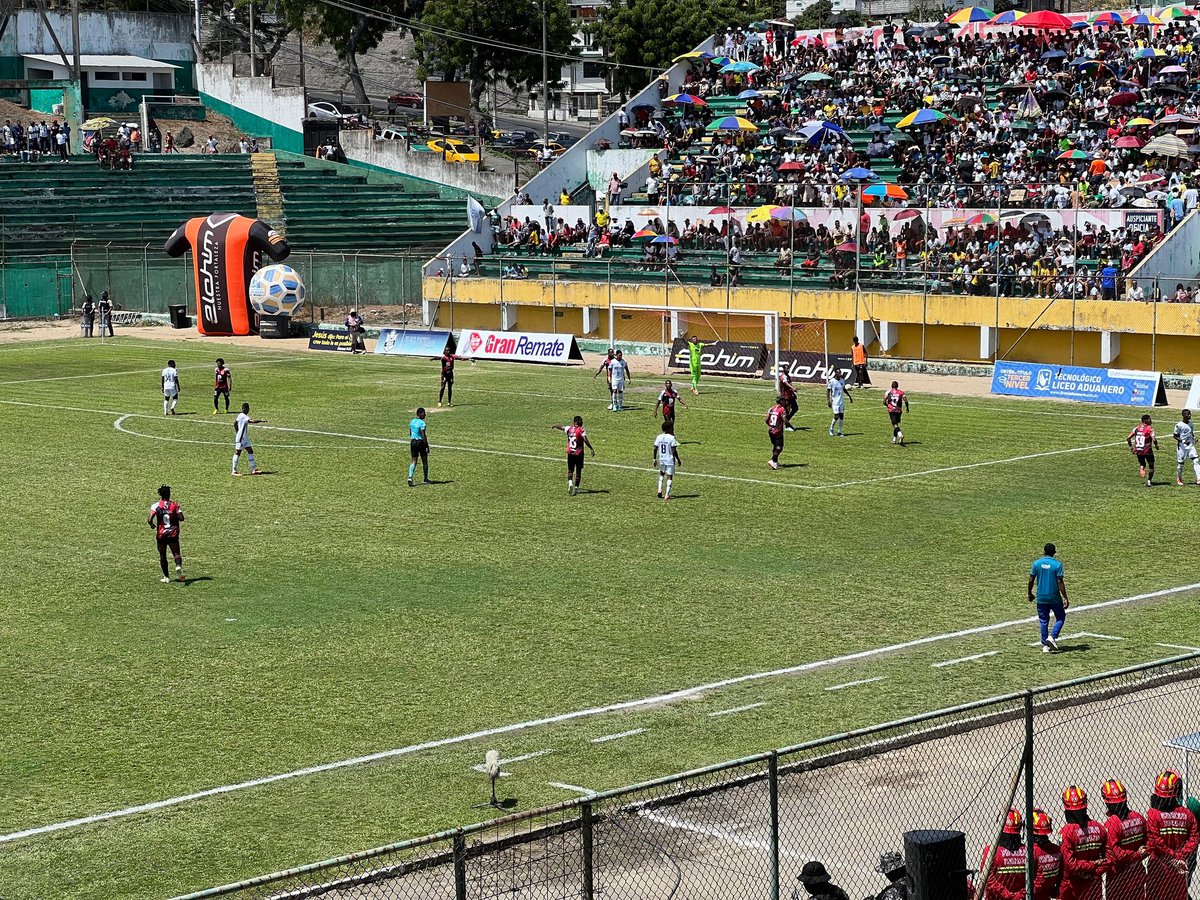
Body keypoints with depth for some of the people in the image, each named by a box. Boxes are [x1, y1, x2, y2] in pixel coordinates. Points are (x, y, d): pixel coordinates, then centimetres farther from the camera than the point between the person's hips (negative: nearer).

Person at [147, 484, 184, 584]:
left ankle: (166, 577, 13)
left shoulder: (156, 506, -5)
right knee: (176, 553, 2)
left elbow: (149, 520, -15)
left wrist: (152, 525, 7)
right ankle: (178, 566, -31)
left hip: (161, 535, 0)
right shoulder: (175, 505, -1)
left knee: (162, 556, 12)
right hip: (173, 534, 0)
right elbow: (181, 518, -10)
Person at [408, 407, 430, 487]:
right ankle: (426, 479, 19)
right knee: (424, 461, 10)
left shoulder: (412, 422, 8)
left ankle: (410, 477, -13)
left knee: (414, 461, 7)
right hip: (420, 442, -6)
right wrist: (427, 446, -13)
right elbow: (423, 436, -19)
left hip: (413, 442, 6)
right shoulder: (422, 423, -16)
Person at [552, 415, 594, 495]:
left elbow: (561, 427, 20)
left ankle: (570, 483, -12)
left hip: (570, 453, 4)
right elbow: (586, 441, -21)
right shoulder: (581, 430, -12)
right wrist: (592, 449, -18)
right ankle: (576, 488, 9)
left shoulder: (569, 428, 1)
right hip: (579, 454, -4)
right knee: (578, 471, 7)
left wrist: (554, 426, 40)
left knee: (570, 470, 13)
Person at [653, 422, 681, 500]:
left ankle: (660, 490, 12)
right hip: (670, 460, -5)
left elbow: (655, 449, 1)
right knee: (670, 476, 4)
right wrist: (678, 459, -5)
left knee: (661, 474, 27)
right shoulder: (671, 438, -14)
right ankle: (667, 495, 0)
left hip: (661, 460, 5)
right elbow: (674, 451, -15)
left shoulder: (659, 437, 0)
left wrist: (655, 458, 12)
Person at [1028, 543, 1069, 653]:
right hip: (1054, 597, -3)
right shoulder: (1057, 565, -10)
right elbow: (1060, 583, -13)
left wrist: (1030, 594, 16)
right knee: (1060, 617, 14)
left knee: (1043, 621, 10)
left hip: (1041, 598, 3)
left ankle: (1045, 645, 7)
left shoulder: (1036, 563, -1)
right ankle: (1052, 637, -5)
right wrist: (1065, 598, -8)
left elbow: (1031, 580, 1)